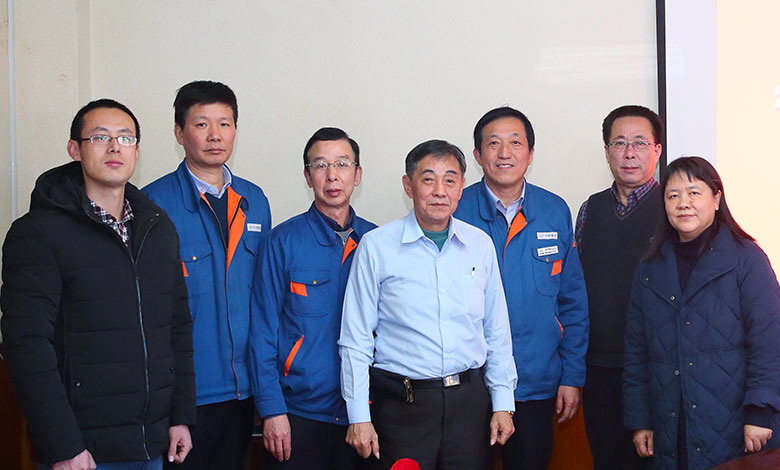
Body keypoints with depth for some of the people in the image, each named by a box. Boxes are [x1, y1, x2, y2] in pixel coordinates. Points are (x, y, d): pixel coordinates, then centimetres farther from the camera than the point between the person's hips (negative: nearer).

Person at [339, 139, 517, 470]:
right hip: (402, 404, -3)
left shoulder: (480, 244, 7)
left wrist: (503, 403, 8)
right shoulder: (376, 245, -3)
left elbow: (497, 331, 12)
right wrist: (359, 417, -5)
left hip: (471, 401, 3)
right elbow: (356, 339, -2)